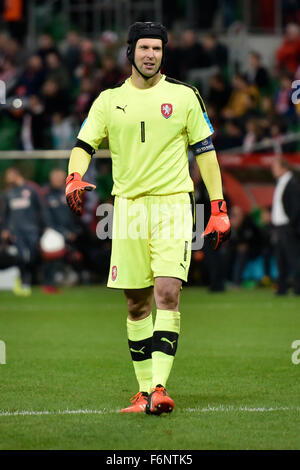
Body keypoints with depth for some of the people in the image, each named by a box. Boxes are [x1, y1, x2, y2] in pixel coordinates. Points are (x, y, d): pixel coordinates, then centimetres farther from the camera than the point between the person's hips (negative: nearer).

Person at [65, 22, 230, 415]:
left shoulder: (183, 96, 5)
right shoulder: (110, 100, 10)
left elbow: (205, 151, 7)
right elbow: (84, 145, 8)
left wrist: (218, 209, 3)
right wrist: (75, 178, -15)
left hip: (172, 204, -3)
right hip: (128, 205, 3)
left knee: (167, 294, -16)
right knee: (137, 304, 5)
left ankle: (160, 387, -22)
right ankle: (145, 390, 12)